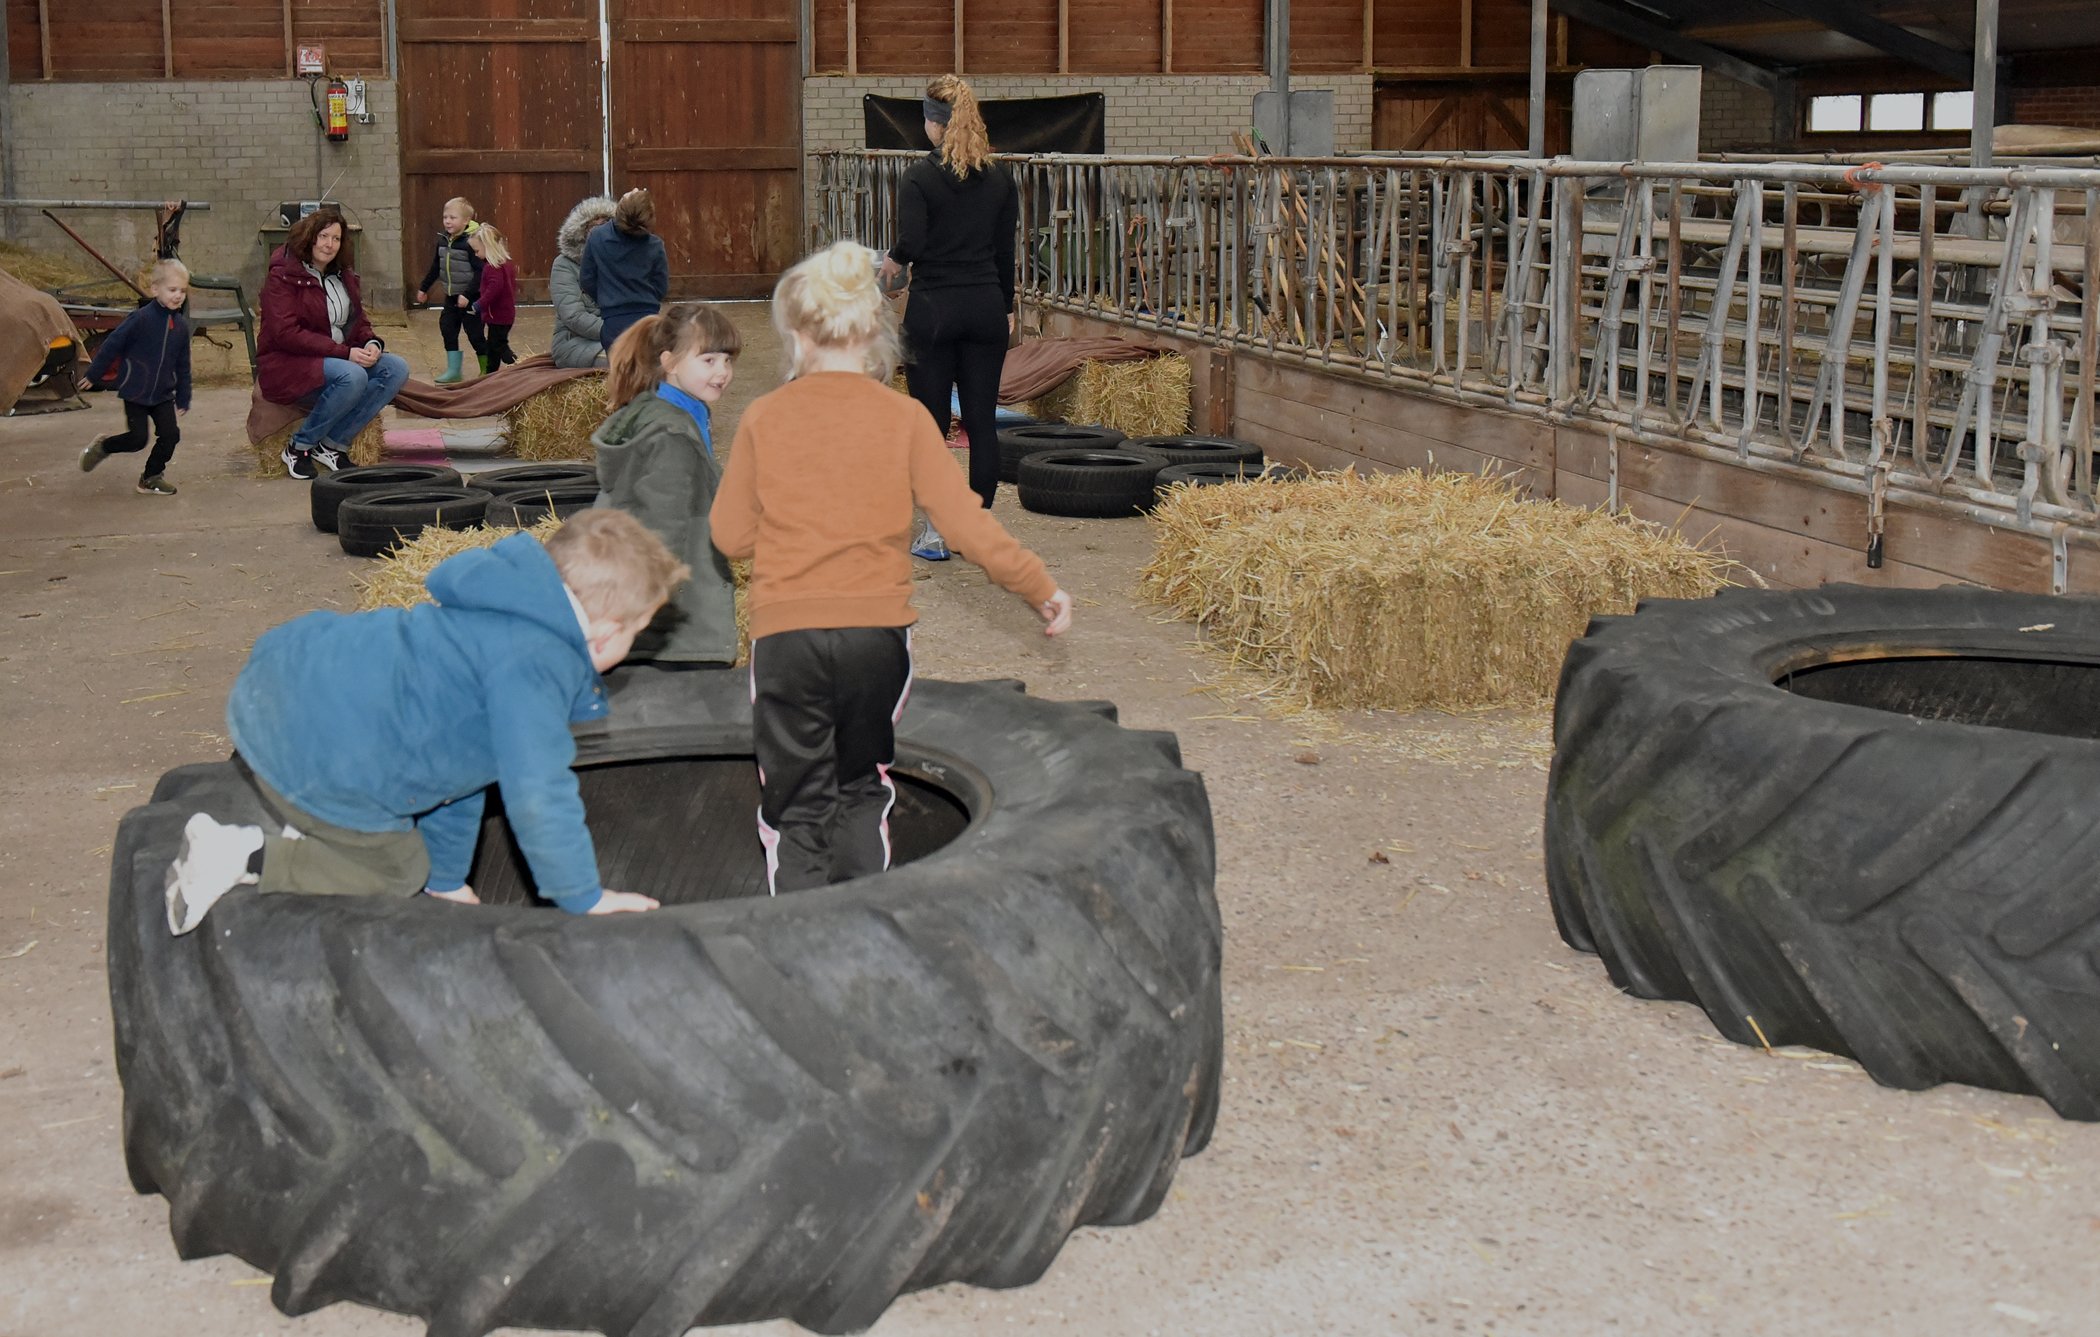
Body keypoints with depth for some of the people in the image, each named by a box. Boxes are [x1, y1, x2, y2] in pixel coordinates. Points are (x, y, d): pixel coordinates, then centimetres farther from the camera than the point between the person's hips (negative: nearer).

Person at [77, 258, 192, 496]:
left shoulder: (181, 325, 1)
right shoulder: (141, 319, -17)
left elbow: (183, 366, 10)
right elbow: (112, 345, -9)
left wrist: (183, 399, 13)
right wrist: (93, 375, -3)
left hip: (163, 395, 5)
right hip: (135, 393, -5)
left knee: (170, 435, -5)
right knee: (137, 439, -5)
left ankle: (152, 477, 15)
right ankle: (102, 446, 24)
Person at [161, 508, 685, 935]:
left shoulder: (503, 617, 16)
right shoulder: (536, 665, -17)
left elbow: (458, 754, 25)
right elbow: (537, 796, -21)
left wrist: (448, 879, 32)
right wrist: (585, 899, -6)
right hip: (315, 760, -10)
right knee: (397, 871, 11)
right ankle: (247, 857, 0)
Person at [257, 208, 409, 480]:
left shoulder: (342, 275, 14)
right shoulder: (283, 276, -9)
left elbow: (359, 323, 17)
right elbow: (287, 333, -19)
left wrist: (371, 343, -9)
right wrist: (344, 353, -24)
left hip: (339, 359, 8)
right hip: (288, 366, -8)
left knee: (397, 368, -16)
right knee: (352, 376, -35)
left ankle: (334, 444, -13)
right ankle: (299, 448, -16)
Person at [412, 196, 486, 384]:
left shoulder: (471, 241, -17)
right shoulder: (443, 240, 7)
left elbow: (480, 272, -20)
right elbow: (435, 267, 20)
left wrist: (468, 295, -26)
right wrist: (423, 288, 26)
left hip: (470, 298, -8)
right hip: (451, 298, 8)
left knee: (475, 334, -1)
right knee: (447, 330, 8)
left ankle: (487, 372, 12)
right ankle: (454, 371, 17)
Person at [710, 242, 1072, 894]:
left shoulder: (763, 418, -1)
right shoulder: (904, 418, -2)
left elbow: (731, 535, 3)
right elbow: (964, 522, -5)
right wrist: (1040, 585, 4)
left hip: (785, 633, -1)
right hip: (878, 630, 1)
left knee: (796, 807, 8)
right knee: (863, 791, 18)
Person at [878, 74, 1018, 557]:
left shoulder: (922, 176, -10)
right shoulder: (1000, 179, 5)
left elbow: (911, 242, -21)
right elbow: (1006, 252, 9)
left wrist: (893, 260, 1)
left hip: (933, 310, -4)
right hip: (986, 308, 4)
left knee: (930, 423, 3)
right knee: (982, 423, 7)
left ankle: (935, 533, 4)